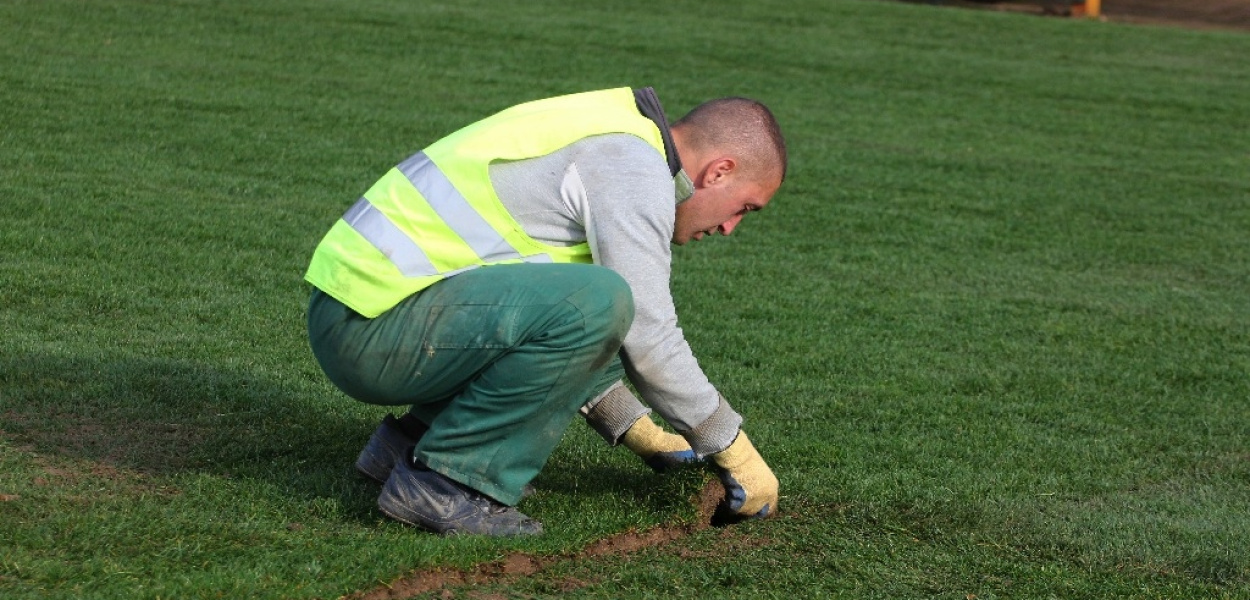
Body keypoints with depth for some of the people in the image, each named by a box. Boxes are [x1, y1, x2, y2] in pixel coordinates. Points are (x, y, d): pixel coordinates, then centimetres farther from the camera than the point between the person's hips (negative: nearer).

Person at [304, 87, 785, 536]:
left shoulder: (599, 142, 20)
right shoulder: (633, 166, -11)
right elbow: (648, 340, -13)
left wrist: (638, 433, 29)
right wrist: (733, 449, 0)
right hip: (371, 325, -10)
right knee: (596, 303, -24)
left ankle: (413, 439, 13)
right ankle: (447, 480, -12)